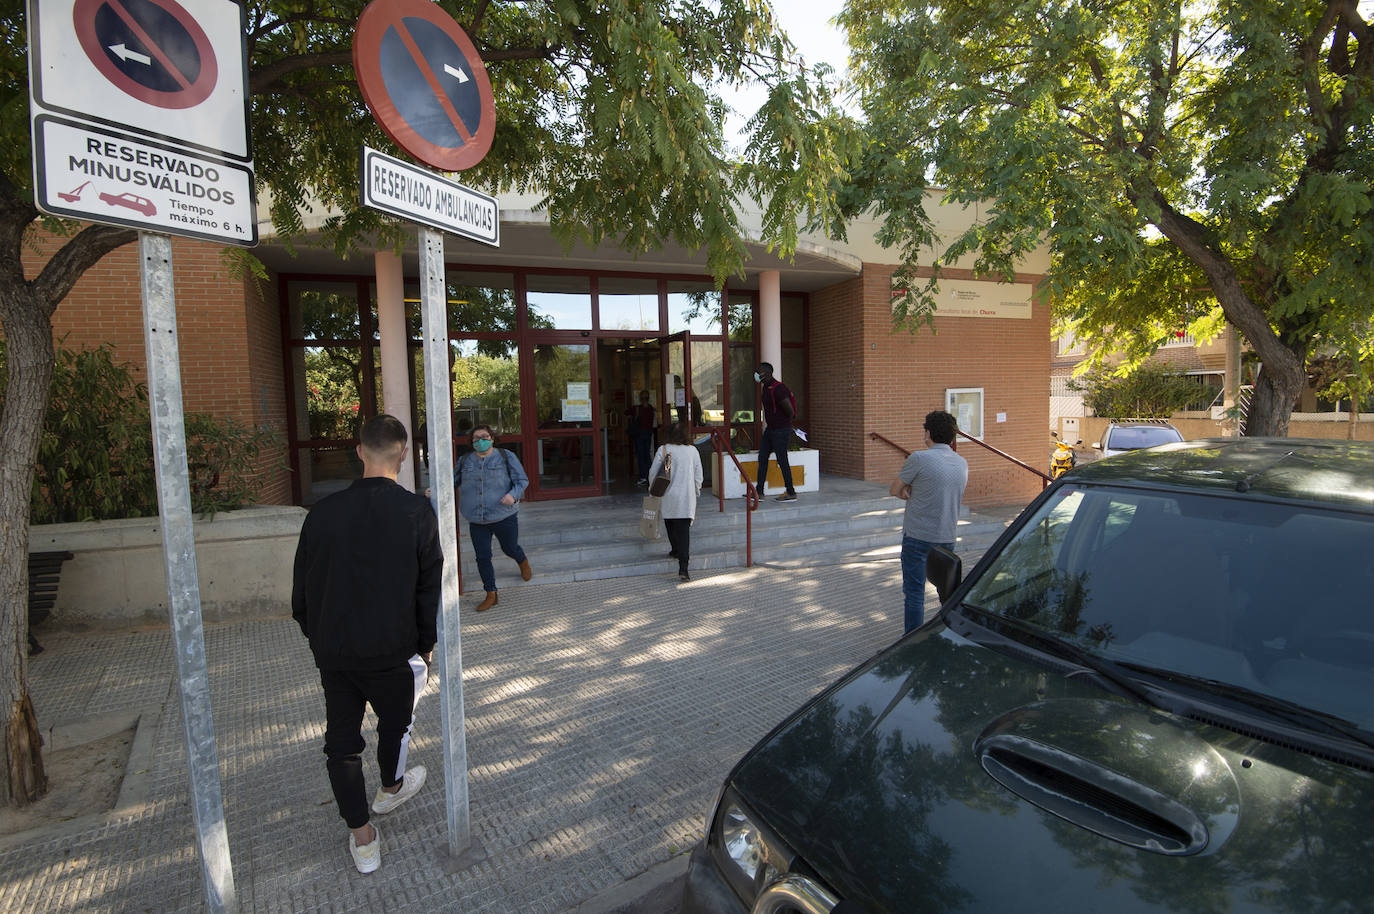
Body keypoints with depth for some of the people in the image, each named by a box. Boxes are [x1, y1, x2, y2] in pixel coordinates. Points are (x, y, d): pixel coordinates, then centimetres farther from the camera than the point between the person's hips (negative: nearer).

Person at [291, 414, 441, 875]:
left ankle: (362, 837, 24)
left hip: (332, 650, 2)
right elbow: (430, 587, -9)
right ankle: (390, 789, 49)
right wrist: (426, 643, 5)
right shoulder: (416, 512, -15)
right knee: (395, 721, 24)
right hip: (391, 649, -2)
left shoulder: (323, 512, -6)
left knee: (341, 737, 16)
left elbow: (302, 587, 4)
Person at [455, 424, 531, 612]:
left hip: (504, 517, -2)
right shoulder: (464, 461, 7)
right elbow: (452, 483, 13)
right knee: (482, 557, 2)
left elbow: (522, 480, -4)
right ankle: (491, 595, 16)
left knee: (510, 548, 13)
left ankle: (523, 563, 50)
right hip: (476, 521, 3)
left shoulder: (506, 457, -2)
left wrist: (513, 494, -23)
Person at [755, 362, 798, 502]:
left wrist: (785, 423, -4)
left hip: (781, 431, -10)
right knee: (762, 458, 9)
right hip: (770, 429, 10)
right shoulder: (766, 387, 11)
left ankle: (791, 493, 8)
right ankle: (759, 492, 15)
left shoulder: (778, 389, -21)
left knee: (782, 461, -3)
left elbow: (790, 411, -21)